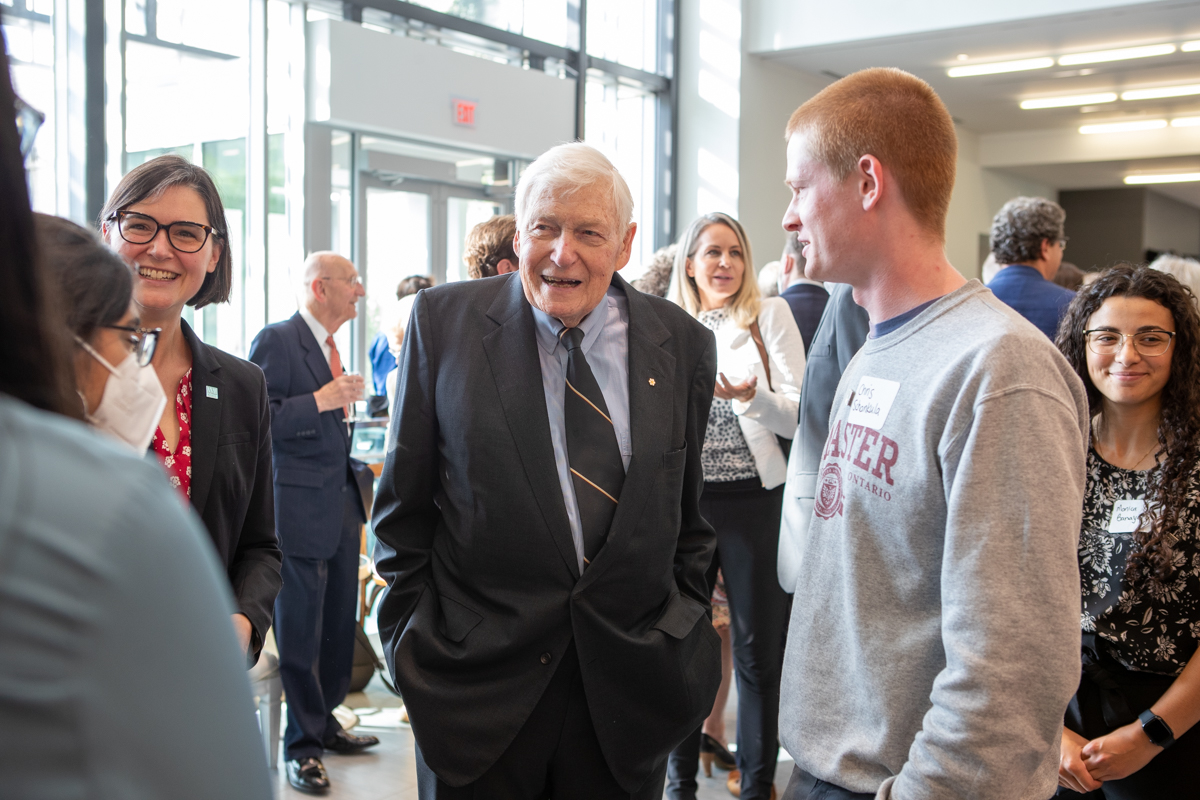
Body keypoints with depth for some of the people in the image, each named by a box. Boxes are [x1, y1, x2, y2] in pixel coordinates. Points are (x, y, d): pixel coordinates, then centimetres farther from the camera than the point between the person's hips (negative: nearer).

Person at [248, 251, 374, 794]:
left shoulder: (330, 346, 16)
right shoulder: (277, 341, -11)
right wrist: (319, 401, -23)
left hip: (341, 502, 8)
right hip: (301, 507, -8)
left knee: (338, 621, 13)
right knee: (299, 627, 1)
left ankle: (324, 722, 28)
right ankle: (301, 744, 14)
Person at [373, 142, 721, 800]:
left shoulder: (684, 344, 0)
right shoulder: (444, 321, -5)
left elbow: (688, 517, 9)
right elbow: (403, 508, 1)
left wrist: (687, 636, 6)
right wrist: (413, 641, -2)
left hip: (630, 685, 2)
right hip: (477, 680, -1)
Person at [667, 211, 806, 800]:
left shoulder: (770, 315, 1)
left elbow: (799, 417, -5)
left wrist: (753, 396, -22)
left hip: (755, 500, -2)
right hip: (684, 498, 3)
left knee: (758, 650, 4)